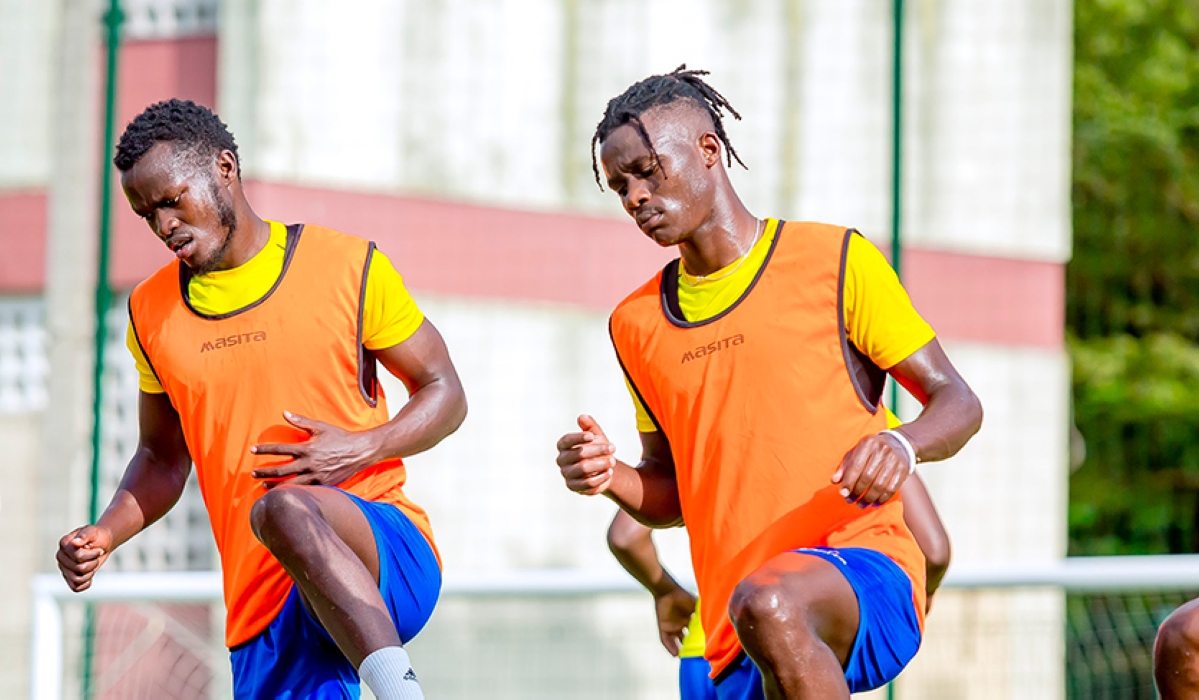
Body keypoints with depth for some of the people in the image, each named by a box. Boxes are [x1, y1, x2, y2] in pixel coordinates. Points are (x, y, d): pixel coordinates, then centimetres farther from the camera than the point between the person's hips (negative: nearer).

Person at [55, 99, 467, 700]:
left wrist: (364, 448, -11)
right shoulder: (152, 312, 14)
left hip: (389, 552, -5)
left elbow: (444, 393, 8)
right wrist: (105, 535, 6)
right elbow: (163, 458, 25)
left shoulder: (348, 267, 2)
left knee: (284, 510, -37)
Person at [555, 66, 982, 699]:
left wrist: (900, 445, -19)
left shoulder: (833, 260, 2)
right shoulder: (637, 323, 17)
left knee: (766, 604, -37)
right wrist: (610, 478, 1)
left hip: (863, 564, -6)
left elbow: (957, 403, 3)